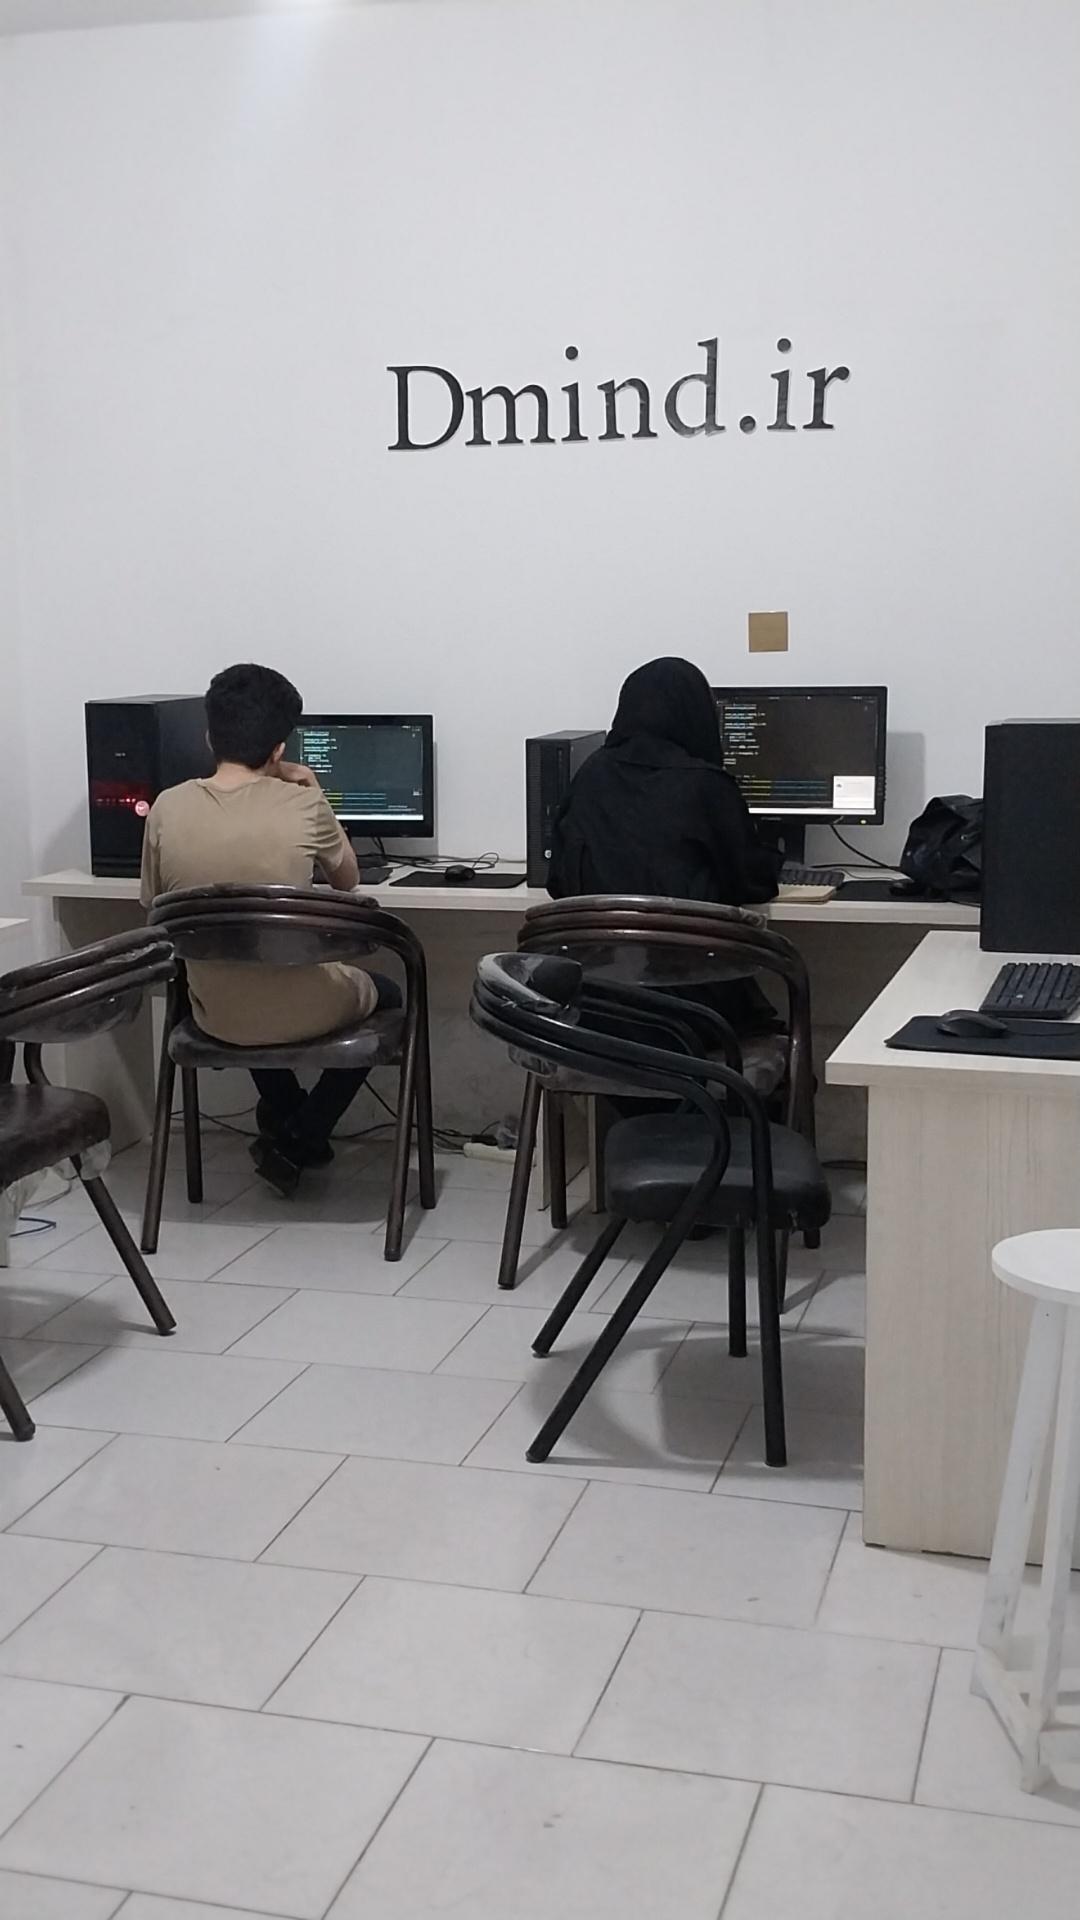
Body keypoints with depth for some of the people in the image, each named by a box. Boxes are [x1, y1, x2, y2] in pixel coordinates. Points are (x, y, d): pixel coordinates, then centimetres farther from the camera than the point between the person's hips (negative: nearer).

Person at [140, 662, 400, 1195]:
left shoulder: (168, 807, -10)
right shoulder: (303, 806, -17)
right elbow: (347, 882, 3)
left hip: (215, 1014, 4)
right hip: (304, 1012, -3)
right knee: (386, 994, 30)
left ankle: (283, 1117, 42)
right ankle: (300, 1140, 23)